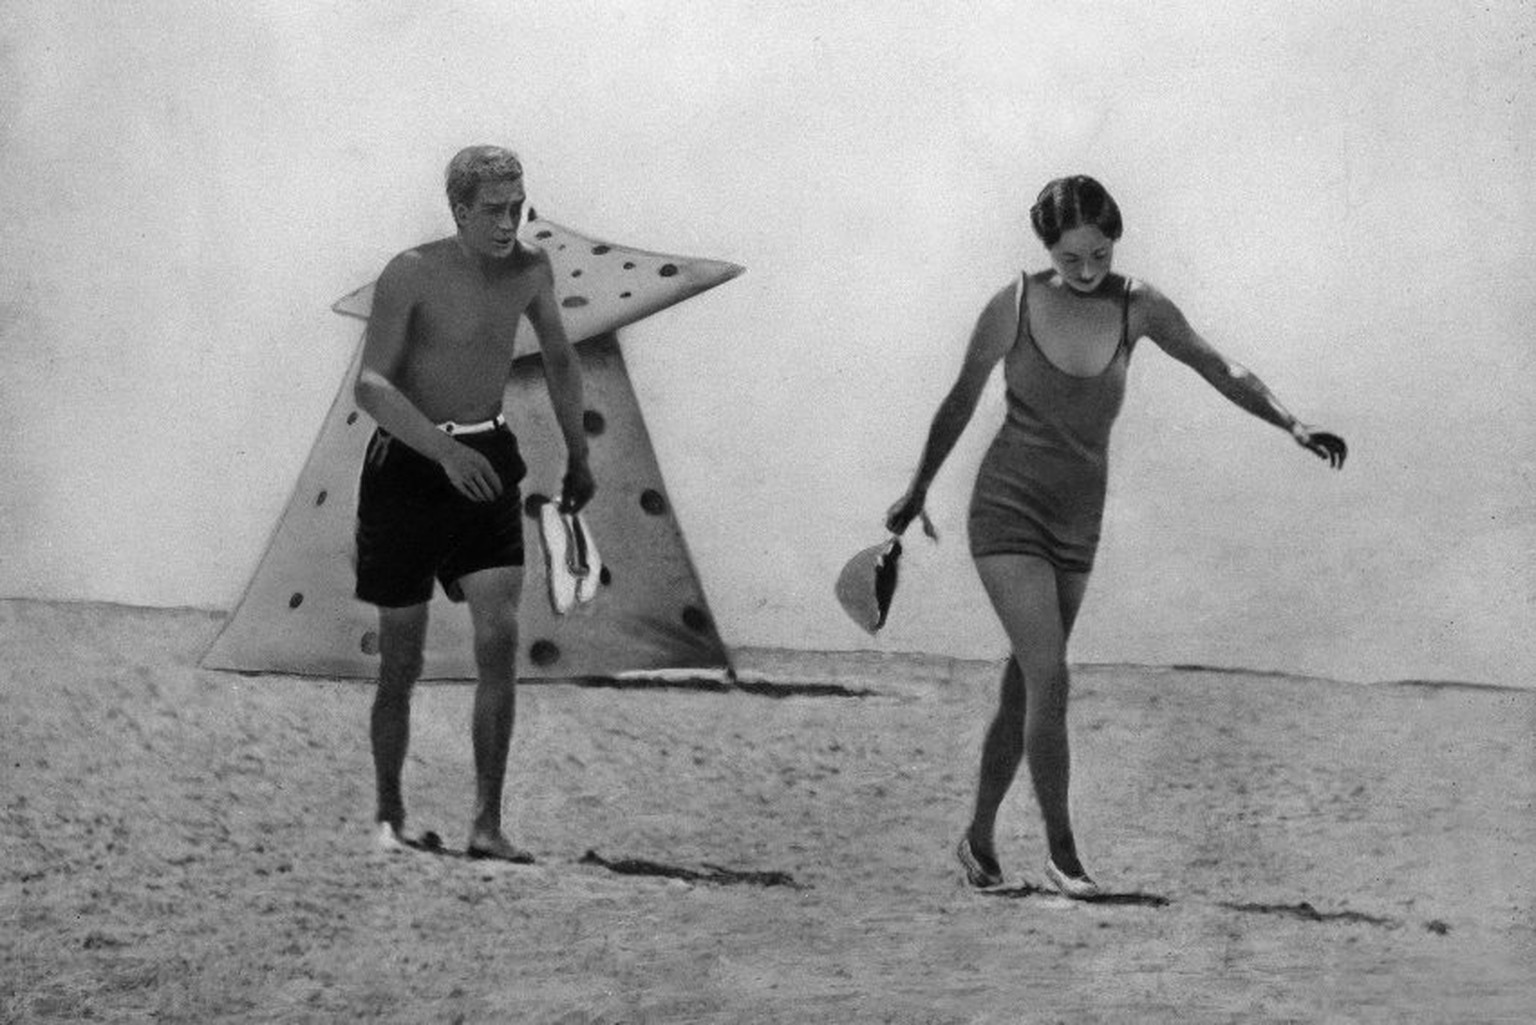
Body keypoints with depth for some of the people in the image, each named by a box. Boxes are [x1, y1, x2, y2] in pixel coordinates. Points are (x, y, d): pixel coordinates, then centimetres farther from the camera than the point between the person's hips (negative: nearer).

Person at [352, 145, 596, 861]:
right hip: (406, 462, -3)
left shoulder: (530, 270, 1)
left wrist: (578, 458, 24)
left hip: (485, 459, 3)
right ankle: (390, 815, 22)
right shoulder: (411, 275, -15)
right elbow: (370, 385, -25)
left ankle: (487, 824, -14)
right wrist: (445, 451, -37)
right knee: (402, 659, 3)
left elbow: (559, 360, 19)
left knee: (499, 638, -15)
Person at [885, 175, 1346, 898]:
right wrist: (917, 492, 14)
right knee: (1049, 678, -15)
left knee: (1024, 688, 8)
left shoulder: (1138, 308, -4)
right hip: (1008, 508, -4)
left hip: (1078, 521, 4)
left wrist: (1293, 427, -5)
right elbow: (960, 403, 3)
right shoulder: (1013, 308, -10)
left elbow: (1220, 370, 6)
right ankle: (1061, 853, -7)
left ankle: (978, 839, 21)